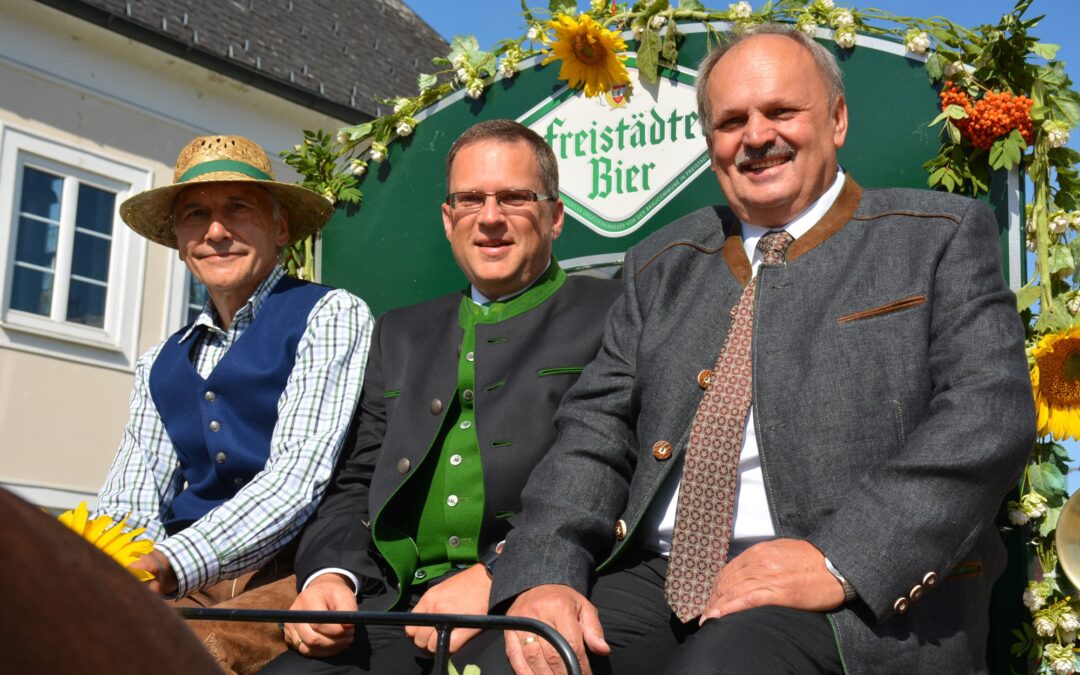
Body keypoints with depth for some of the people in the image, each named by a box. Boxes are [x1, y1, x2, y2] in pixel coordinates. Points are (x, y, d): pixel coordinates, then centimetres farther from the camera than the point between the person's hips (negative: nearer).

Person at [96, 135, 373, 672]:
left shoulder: (331, 315, 2)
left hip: (290, 575, -5)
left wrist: (175, 561, -24)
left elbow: (299, 475, -11)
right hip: (181, 588, 5)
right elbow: (128, 505, 12)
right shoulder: (160, 366, 21)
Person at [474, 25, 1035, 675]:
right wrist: (544, 574, -8)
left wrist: (840, 561, -18)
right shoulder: (662, 268, 20)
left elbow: (991, 411, -5)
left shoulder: (940, 236, 9)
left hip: (862, 595, -4)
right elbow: (597, 431, 12)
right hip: (657, 581, 4)